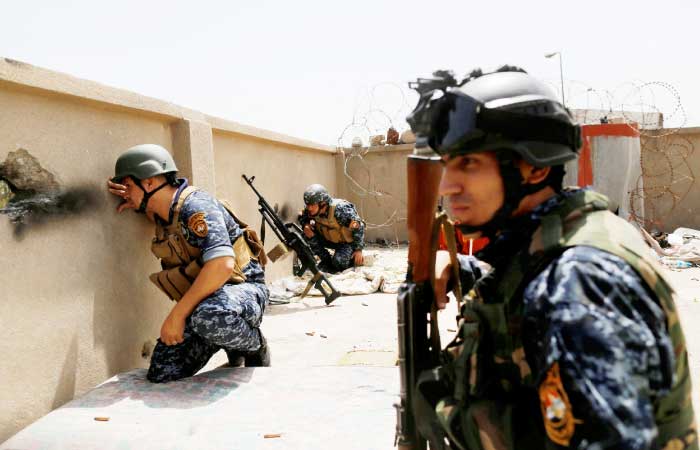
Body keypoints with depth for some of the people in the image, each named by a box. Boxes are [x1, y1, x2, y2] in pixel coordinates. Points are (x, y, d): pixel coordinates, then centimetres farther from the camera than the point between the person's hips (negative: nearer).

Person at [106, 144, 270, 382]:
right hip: (202, 301, 8)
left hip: (243, 289, -8)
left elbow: (222, 264, -33)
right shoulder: (163, 212, 7)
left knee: (209, 317, -41)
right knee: (161, 373, -4)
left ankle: (254, 345, -7)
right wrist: (137, 205, 10)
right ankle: (231, 340, 17)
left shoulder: (195, 206, -20)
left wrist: (178, 314, -28)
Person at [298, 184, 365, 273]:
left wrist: (359, 249, -20)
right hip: (330, 239, 6)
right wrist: (305, 225, -19)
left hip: (348, 242, -6)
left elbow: (358, 227, -26)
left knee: (338, 262, -30)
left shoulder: (340, 209, -34)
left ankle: (356, 259, 2)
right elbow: (302, 217, 6)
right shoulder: (311, 211, -17)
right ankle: (327, 261, 0)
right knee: (307, 238, -17)